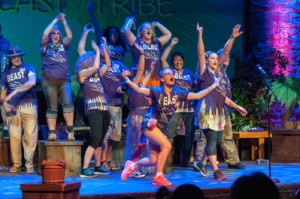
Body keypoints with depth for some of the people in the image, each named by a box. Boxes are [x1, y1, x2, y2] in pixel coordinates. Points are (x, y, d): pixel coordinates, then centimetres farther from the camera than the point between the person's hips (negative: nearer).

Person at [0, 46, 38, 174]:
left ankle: (29, 164, -5)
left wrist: (15, 91, -19)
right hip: (13, 109, 3)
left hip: (28, 106, -3)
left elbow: (32, 82, -13)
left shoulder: (28, 68, 7)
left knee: (30, 136, -8)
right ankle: (16, 164, 3)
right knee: (14, 137, -2)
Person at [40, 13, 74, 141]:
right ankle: (52, 133, 2)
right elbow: (44, 34, -10)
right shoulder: (46, 46, 8)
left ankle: (70, 130, -17)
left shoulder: (63, 45, 14)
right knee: (52, 108, 0)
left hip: (64, 80, 1)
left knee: (68, 103, -18)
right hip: (49, 81, -1)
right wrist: (55, 20, -9)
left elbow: (70, 36, -3)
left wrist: (63, 21, -8)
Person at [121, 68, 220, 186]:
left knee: (154, 160, 5)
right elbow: (140, 90, -23)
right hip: (149, 125, -6)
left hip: (161, 128, 6)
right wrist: (128, 81, -38)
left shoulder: (177, 93, 3)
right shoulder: (157, 92, -10)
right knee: (167, 145, -24)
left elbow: (198, 96, 3)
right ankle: (158, 176, -13)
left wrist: (213, 86, -1)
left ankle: (132, 165, 33)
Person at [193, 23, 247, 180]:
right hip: (207, 111, -8)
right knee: (212, 140, -9)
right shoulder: (203, 71, -2)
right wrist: (200, 35, -20)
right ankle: (216, 171, -9)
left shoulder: (217, 73, 17)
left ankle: (201, 163, 28)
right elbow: (200, 53, -12)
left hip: (218, 111, 8)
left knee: (216, 141, 12)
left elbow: (225, 53, 18)